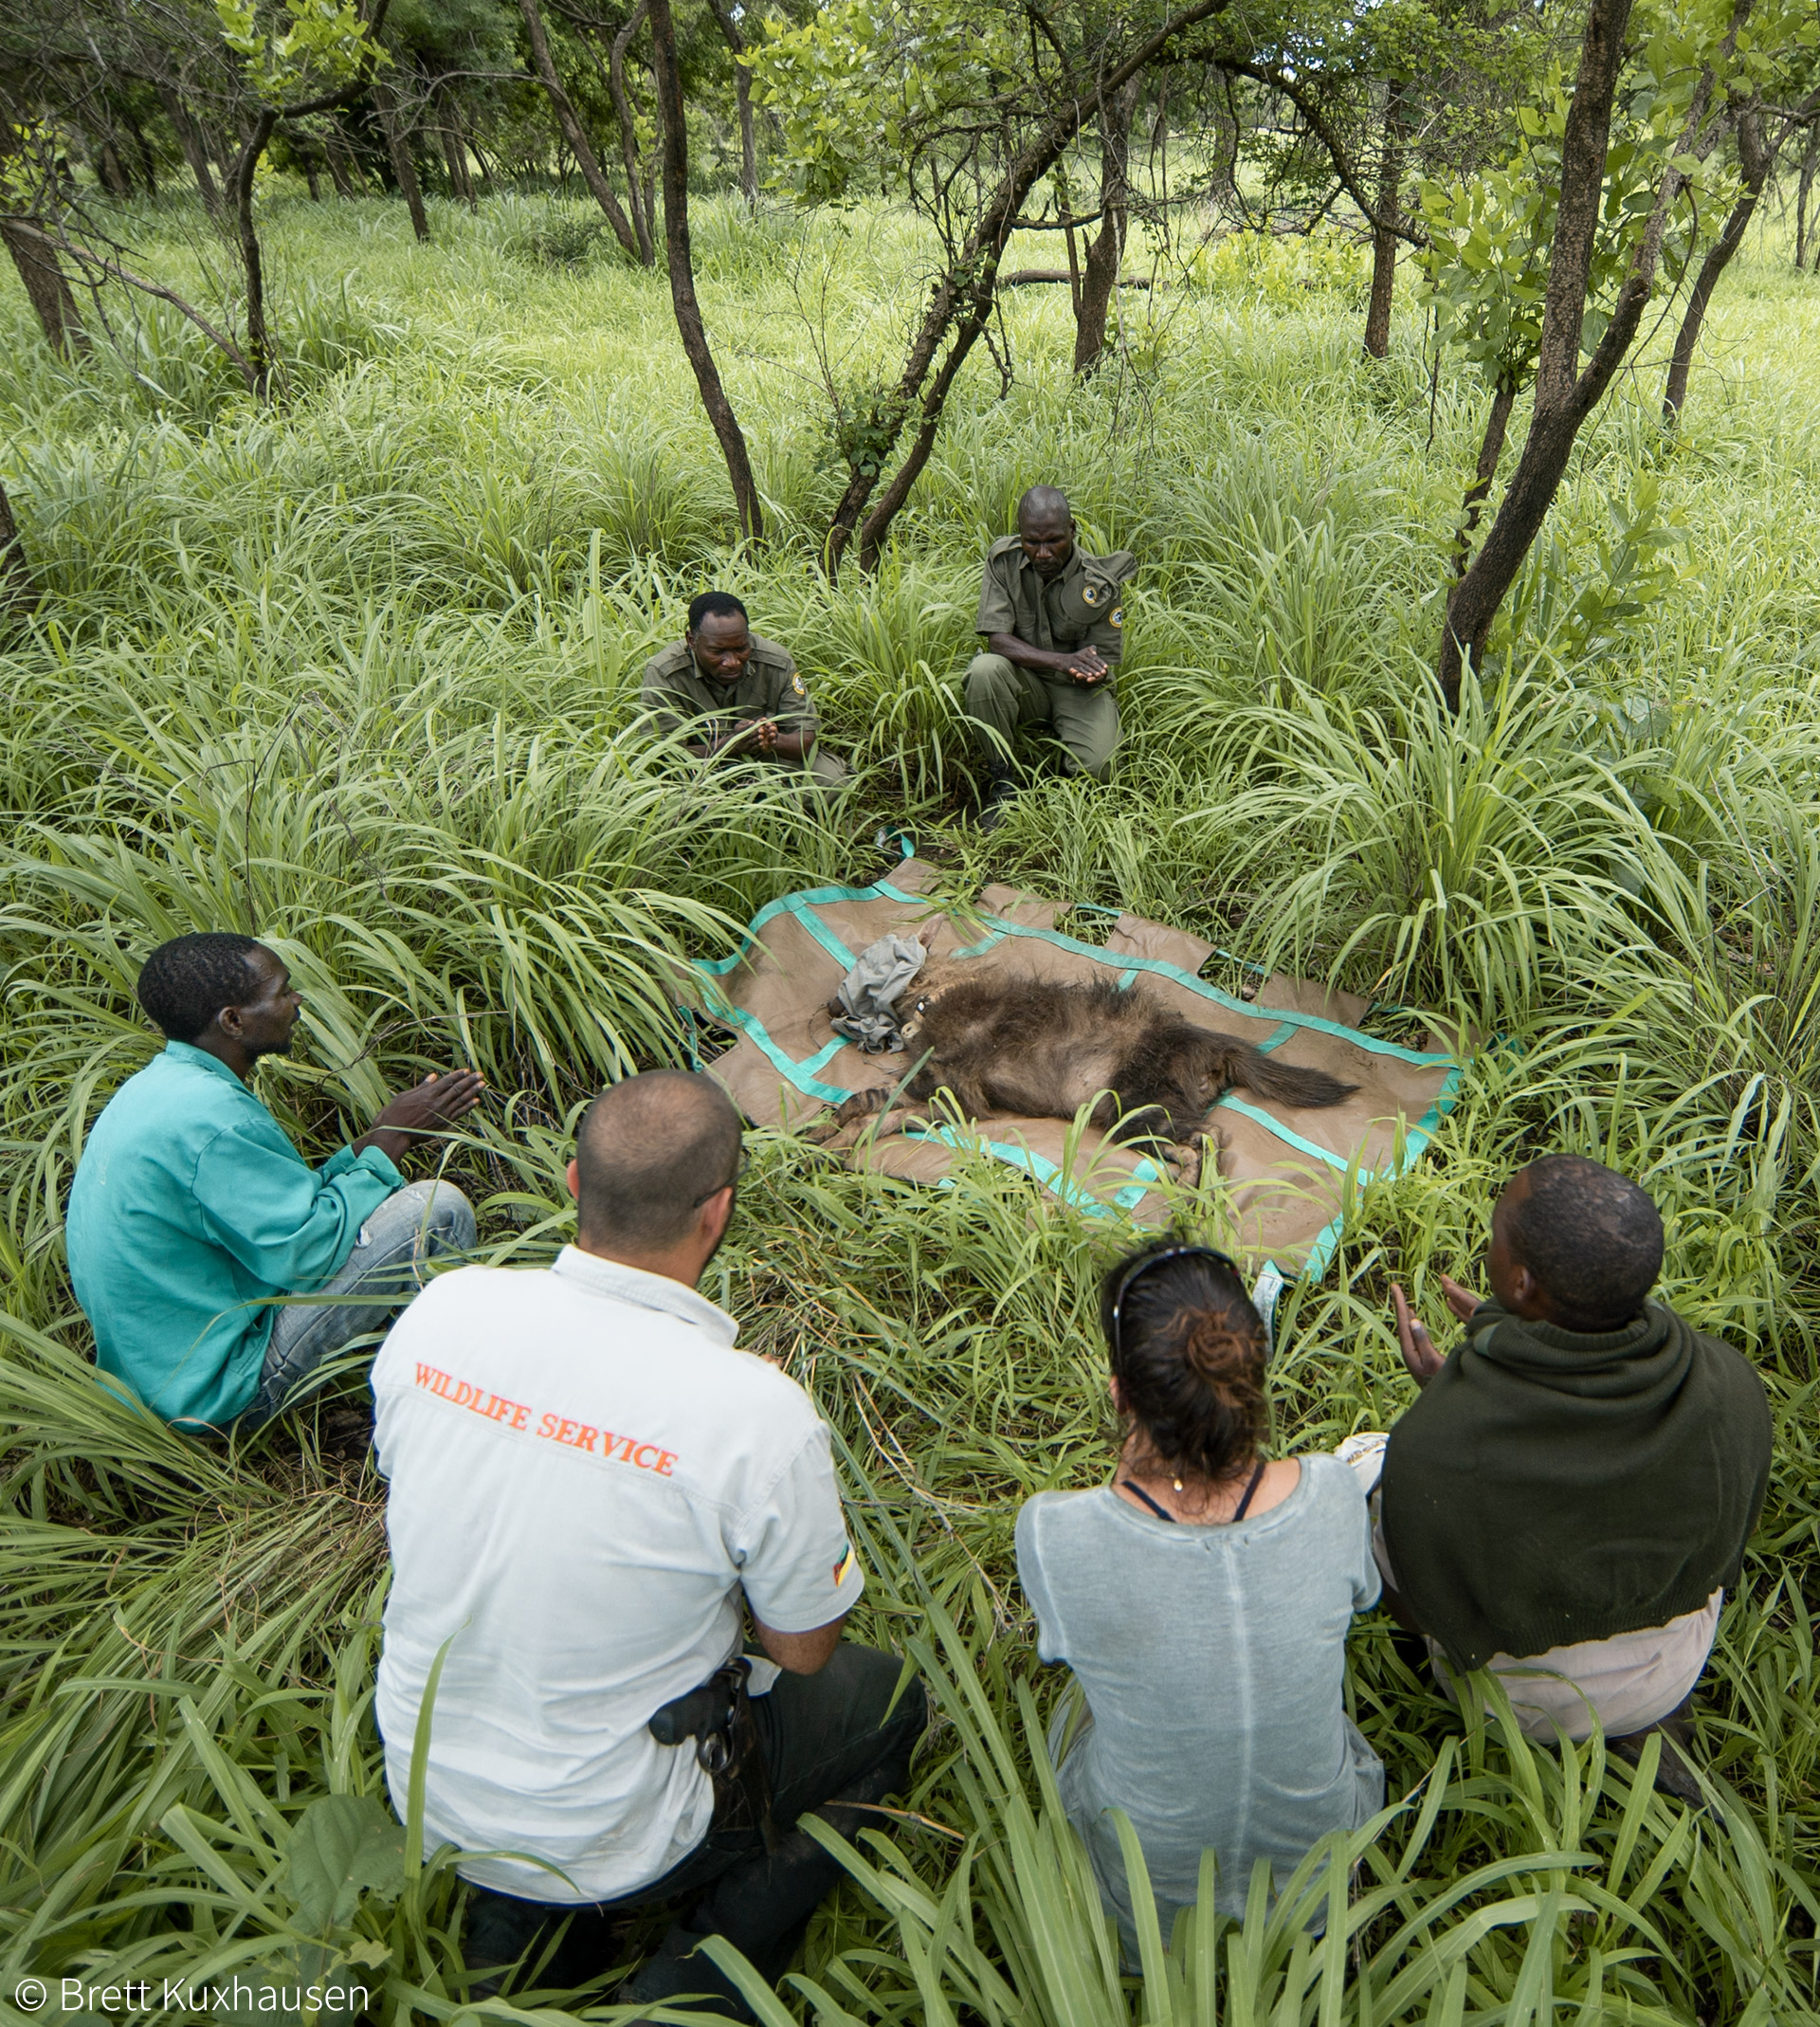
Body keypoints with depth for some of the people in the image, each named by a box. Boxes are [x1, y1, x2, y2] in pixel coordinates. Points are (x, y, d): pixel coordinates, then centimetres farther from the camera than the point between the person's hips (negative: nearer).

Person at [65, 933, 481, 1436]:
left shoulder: (156, 1086, 8)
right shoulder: (209, 1115, -26)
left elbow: (280, 1204, 10)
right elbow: (306, 1254, -22)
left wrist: (378, 1137, 4)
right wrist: (390, 1139, -12)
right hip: (223, 1391, -11)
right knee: (436, 1207, -15)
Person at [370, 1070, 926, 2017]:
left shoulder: (441, 1308, -16)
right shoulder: (759, 1413, -30)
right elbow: (803, 1649, -13)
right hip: (607, 1840, -5)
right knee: (887, 1700, 16)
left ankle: (514, 1924, 19)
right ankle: (689, 1990, 7)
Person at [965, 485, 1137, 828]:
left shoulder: (1100, 584, -14)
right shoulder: (1003, 559, -11)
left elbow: (1103, 666, -6)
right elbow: (998, 639, -18)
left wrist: (1085, 674, -32)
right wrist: (1064, 661, -31)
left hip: (1080, 691, -1)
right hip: (1026, 683, 2)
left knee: (1095, 767, -29)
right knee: (984, 669, -33)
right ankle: (1001, 780, -14)